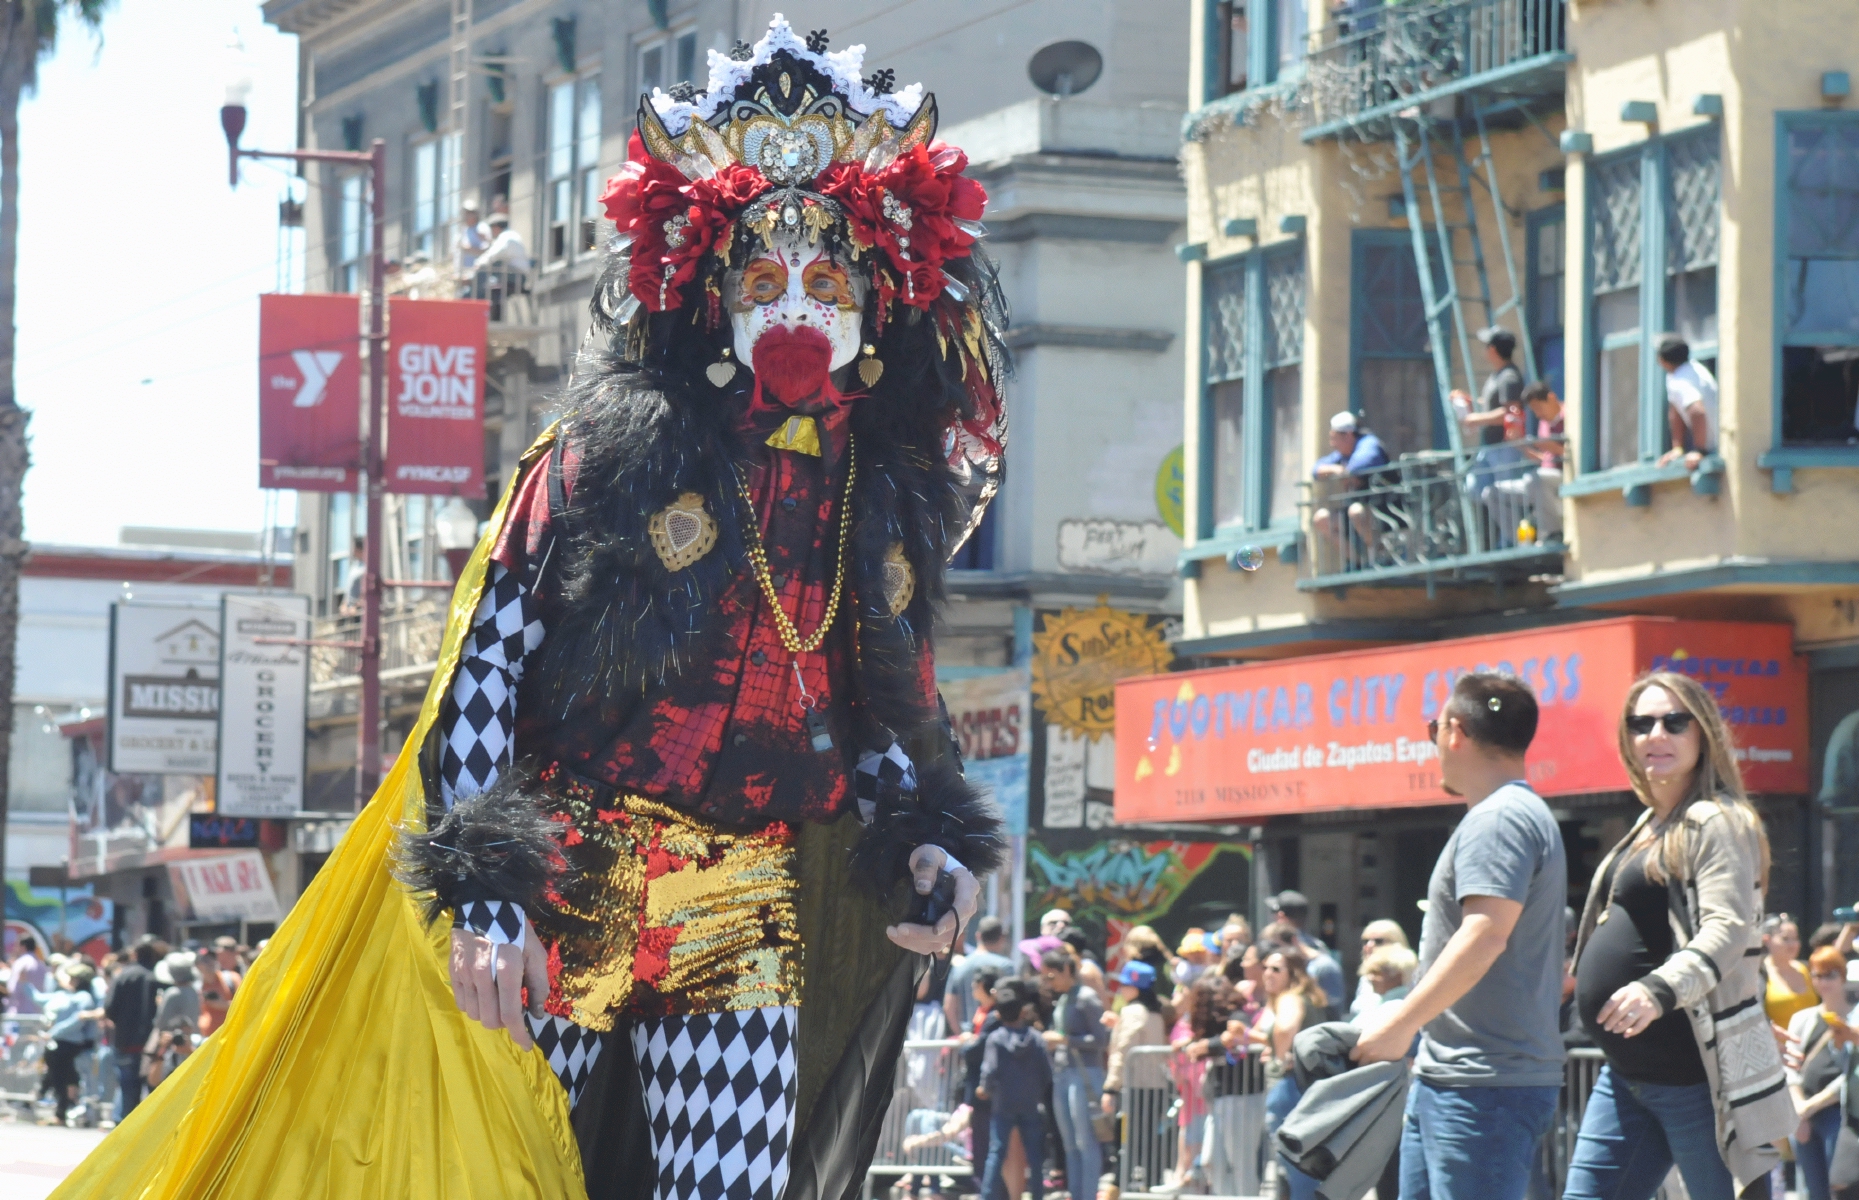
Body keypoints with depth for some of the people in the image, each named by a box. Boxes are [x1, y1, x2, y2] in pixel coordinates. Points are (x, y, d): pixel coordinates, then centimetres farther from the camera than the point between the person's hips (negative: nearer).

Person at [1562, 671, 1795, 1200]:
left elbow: (1728, 930, -24)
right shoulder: (1647, 828, 18)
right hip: (1626, 1075, 10)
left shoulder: (1718, 822, -10)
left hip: (1695, 1073, -10)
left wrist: (1660, 990, -38)